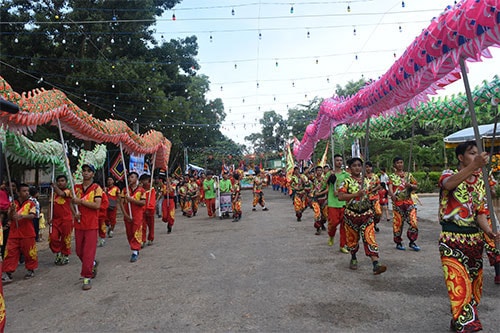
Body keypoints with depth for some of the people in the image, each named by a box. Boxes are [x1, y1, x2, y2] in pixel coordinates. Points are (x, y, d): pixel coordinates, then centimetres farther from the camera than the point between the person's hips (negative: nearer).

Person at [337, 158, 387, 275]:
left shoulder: (366, 181, 6)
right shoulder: (346, 182, -8)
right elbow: (340, 196, -20)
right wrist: (356, 194, -25)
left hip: (366, 214, 2)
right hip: (351, 214, -2)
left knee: (370, 238, -9)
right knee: (353, 238, 13)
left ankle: (376, 265, -15)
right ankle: (353, 259, 37)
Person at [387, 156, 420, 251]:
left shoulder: (409, 175, 11)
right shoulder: (392, 177, 2)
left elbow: (416, 186, 11)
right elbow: (390, 187, -15)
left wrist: (410, 185, -12)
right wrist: (392, 194, -36)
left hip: (409, 202, 3)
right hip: (397, 203, -2)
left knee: (413, 222, -4)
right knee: (398, 223, 2)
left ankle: (412, 242, 11)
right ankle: (398, 243, 17)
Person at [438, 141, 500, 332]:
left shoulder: (480, 181, 10)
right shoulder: (449, 174, -5)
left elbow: (481, 212, 4)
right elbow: (449, 184, -32)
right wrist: (475, 165, -43)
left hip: (475, 238, 6)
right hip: (452, 239, -6)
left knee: (474, 283, 14)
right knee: (459, 284, -10)